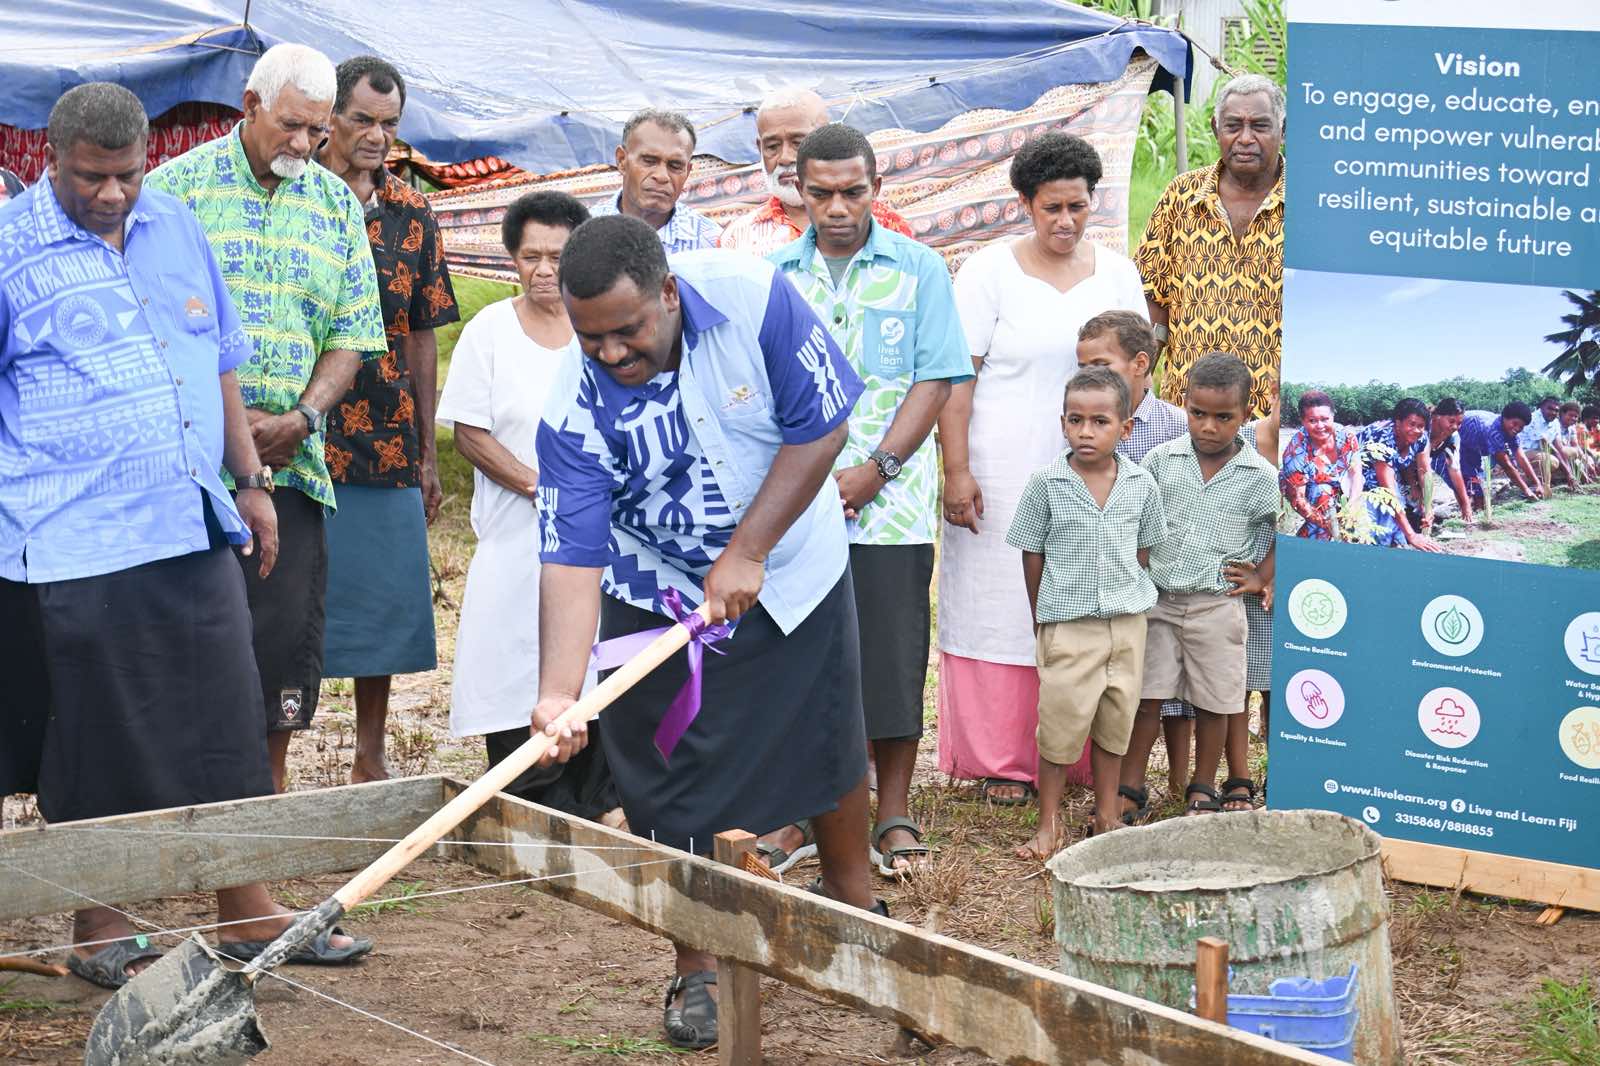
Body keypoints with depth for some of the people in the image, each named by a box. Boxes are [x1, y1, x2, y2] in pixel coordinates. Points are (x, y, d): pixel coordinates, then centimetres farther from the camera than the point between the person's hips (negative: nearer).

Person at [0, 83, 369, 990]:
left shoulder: (176, 230, 12)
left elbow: (222, 364, 21)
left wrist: (251, 481, 18)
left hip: (195, 534, 5)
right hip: (76, 548, -5)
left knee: (227, 728, 9)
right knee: (96, 747, 3)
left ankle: (248, 912, 19)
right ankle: (101, 932, 17)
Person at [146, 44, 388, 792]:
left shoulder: (337, 204, 11)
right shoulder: (178, 186, -1)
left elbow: (352, 335, 10)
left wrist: (302, 418, -6)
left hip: (293, 460, 3)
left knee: (290, 627, 3)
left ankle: (269, 779, 16)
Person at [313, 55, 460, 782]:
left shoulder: (412, 216, 9)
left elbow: (422, 339, 12)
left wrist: (428, 454, 10)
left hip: (387, 446, 3)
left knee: (383, 604, 8)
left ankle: (370, 761, 20)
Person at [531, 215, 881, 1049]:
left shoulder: (755, 299, -27)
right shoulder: (576, 407, -27)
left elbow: (821, 428, -19)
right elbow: (572, 561, -29)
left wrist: (745, 554, -23)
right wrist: (559, 692, -43)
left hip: (794, 567, 1)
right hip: (661, 597, -1)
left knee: (830, 744, 15)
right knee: (671, 781, -2)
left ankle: (849, 904, 40)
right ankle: (695, 973, 16)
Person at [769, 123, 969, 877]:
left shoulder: (919, 270, 4)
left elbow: (936, 382, -1)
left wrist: (875, 469, -12)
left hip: (888, 505, -1)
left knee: (890, 661, 0)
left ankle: (894, 816, 10)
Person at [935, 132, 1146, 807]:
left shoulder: (1116, 272, 9)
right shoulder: (989, 272, -2)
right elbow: (956, 377, -6)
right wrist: (956, 471, -12)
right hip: (1004, 474, -3)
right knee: (1001, 605, 0)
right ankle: (1001, 759, 8)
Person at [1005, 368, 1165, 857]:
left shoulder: (1141, 484, 0)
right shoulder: (1047, 484, -6)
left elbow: (1142, 552, 11)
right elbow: (1032, 556, 2)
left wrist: (1127, 597, 8)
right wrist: (1044, 616, 4)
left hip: (1126, 621, 2)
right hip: (1067, 625, -2)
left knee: (1114, 721, 11)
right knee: (1060, 724, -2)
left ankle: (1106, 816, 24)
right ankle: (1049, 825, 9)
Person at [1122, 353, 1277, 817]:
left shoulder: (1260, 477, -5)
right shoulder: (1162, 460, -1)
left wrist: (1261, 576, 2)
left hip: (1217, 605, -1)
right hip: (1158, 599, 1)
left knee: (1213, 702, 8)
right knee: (1147, 696, 4)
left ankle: (1202, 790, 23)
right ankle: (1129, 787, 12)